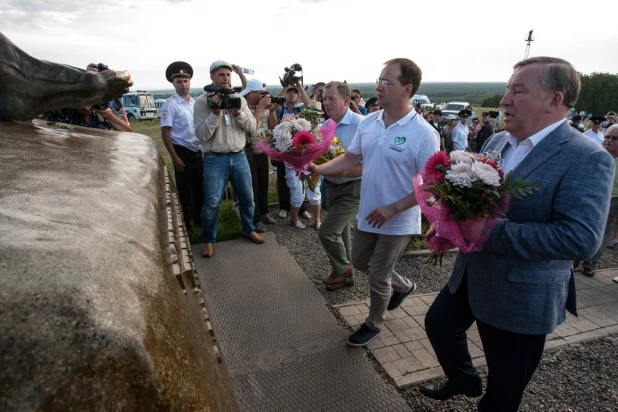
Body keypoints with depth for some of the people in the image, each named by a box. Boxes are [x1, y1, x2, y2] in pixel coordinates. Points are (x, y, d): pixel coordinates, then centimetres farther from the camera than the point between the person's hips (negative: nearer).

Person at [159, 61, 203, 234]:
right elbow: (165, 133, -13)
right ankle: (186, 224, 18)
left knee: (199, 187, 15)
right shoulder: (170, 104, -11)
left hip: (198, 152, 6)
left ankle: (199, 218, 32)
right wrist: (175, 157, -17)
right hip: (182, 152, -6)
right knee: (185, 190, 3)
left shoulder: (195, 102, 7)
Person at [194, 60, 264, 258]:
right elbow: (201, 134, -11)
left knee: (247, 198, 14)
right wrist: (215, 114, -20)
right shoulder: (202, 101, -4)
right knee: (212, 202, -1)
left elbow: (252, 127, 1)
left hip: (239, 156, 4)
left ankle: (249, 230, 35)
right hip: (215, 159, -4)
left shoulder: (239, 99, 7)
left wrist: (238, 113, -16)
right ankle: (208, 240, 17)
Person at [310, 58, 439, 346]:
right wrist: (318, 169, -9)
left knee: (378, 277, 8)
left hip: (398, 222, -6)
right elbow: (349, 159, 5)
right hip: (367, 215, 7)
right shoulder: (368, 122, -1)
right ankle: (402, 286, 50)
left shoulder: (423, 133, -21)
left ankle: (374, 324, 37)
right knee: (360, 262, 23)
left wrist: (394, 208, -26)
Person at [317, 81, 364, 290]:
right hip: (331, 186, 7)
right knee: (339, 233, 17)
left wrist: (345, 172, -31)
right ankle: (345, 275, 37)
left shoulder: (361, 125, -20)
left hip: (352, 189, -7)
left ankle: (343, 270, 18)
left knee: (327, 232, -9)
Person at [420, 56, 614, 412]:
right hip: (470, 275, 7)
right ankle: (465, 380, 55)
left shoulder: (588, 159, -20)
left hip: (522, 296, -7)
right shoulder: (498, 142, 2)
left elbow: (580, 239, -29)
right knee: (438, 324, 26)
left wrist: (491, 233, -30)